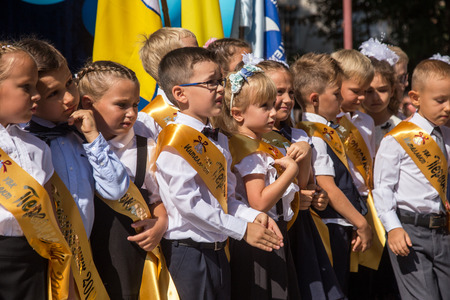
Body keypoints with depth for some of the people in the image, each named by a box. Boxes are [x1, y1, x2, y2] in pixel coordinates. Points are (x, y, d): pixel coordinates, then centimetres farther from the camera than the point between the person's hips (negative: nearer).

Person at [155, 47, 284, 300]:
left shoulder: (219, 141, 15)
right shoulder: (178, 141, -14)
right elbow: (188, 203, -21)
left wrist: (252, 216, 0)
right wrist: (242, 230, -15)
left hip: (217, 251, 9)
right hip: (187, 252, -9)